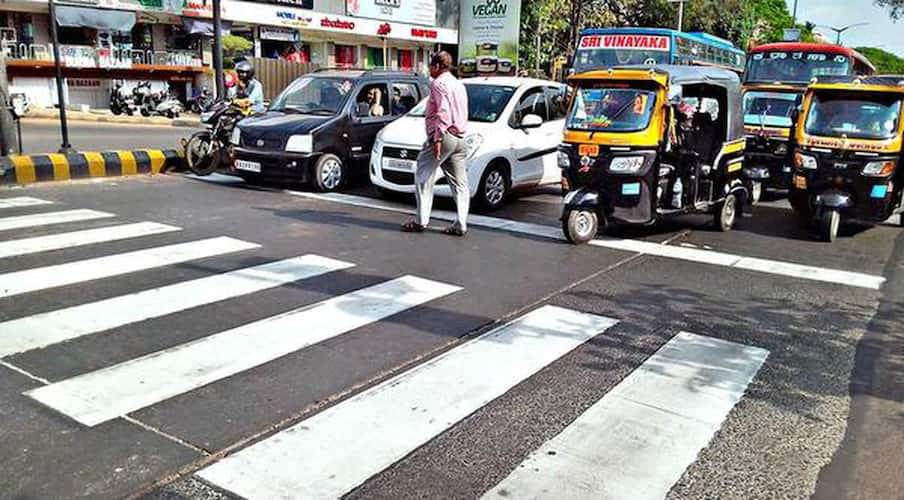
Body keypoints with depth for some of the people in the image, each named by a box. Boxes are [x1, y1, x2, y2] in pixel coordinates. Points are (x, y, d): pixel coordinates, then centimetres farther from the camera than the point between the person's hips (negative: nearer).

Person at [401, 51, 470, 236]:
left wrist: (438, 138, -23)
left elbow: (443, 112, -19)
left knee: (423, 177, -1)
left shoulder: (439, 84, -6)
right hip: (459, 138, 9)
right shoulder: (459, 84, 23)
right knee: (459, 183, 5)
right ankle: (460, 224, 3)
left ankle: (421, 221, -1)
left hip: (443, 136, -9)